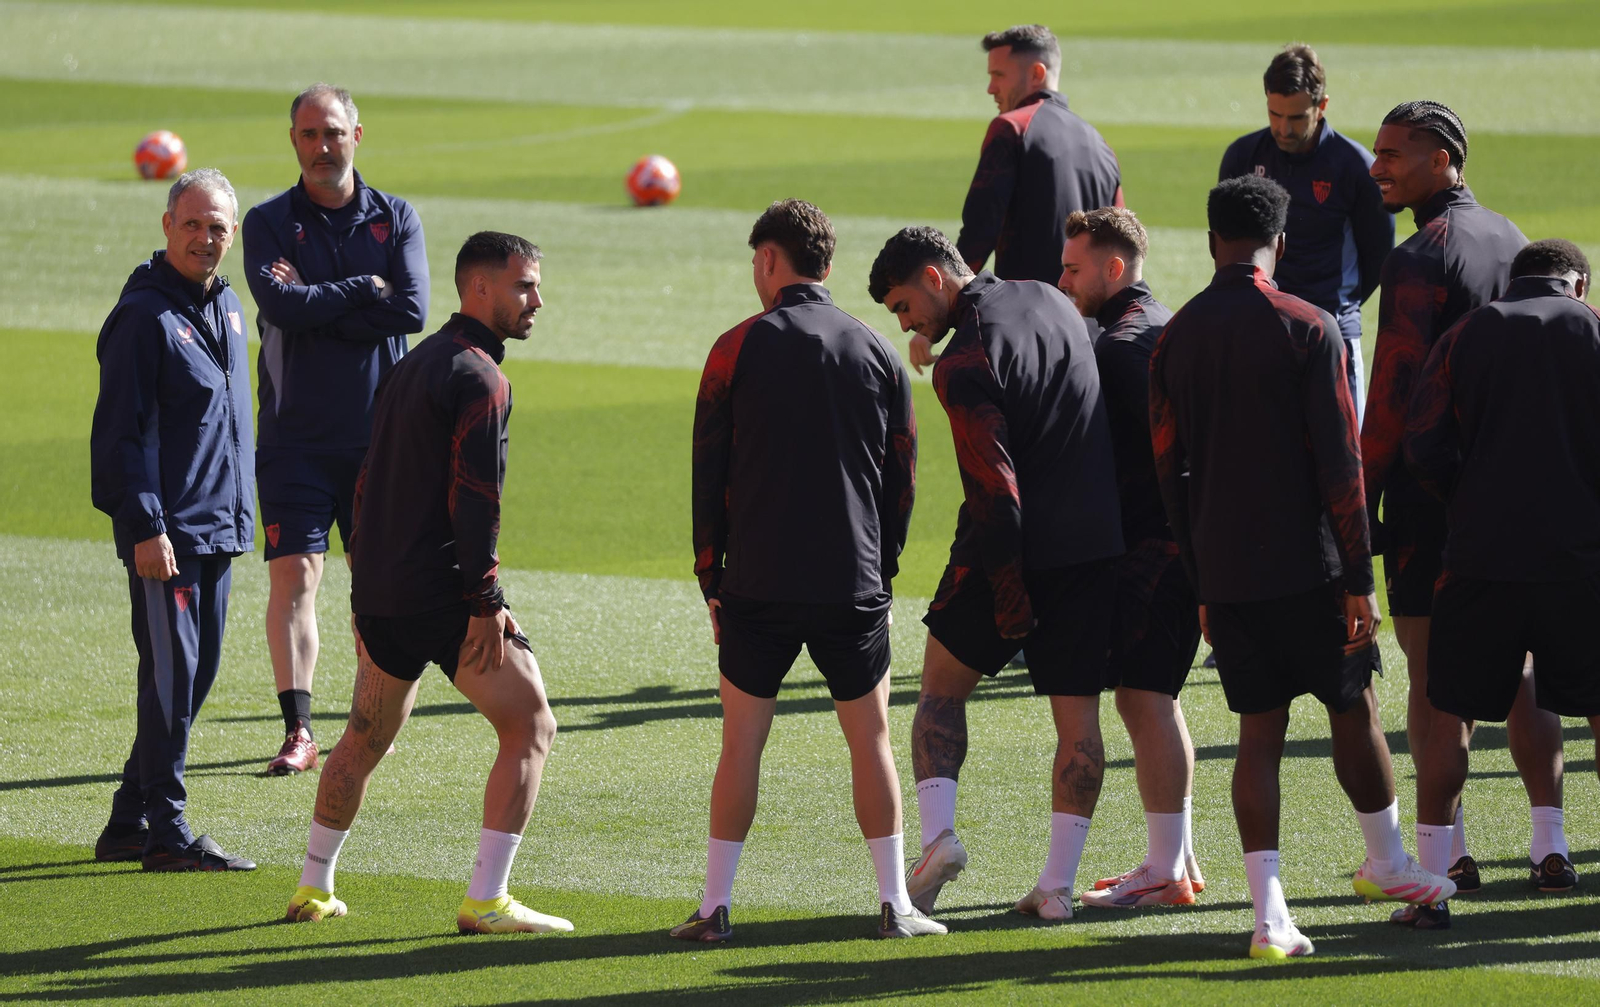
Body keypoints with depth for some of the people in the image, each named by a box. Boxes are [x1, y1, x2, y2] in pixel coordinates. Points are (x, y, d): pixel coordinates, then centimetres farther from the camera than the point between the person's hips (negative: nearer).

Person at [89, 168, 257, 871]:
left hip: (220, 525, 9)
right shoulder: (145, 316, -13)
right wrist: (145, 527, -21)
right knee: (171, 676, -7)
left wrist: (242, 510, 21)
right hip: (167, 534, -9)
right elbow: (122, 431, -16)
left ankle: (130, 823, 19)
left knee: (195, 675, 11)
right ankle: (166, 833, -3)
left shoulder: (228, 307, 13)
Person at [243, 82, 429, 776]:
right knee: (293, 575, -9)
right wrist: (364, 290, -10)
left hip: (379, 432, 2)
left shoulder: (395, 219, 6)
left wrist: (316, 306, -11)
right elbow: (281, 306, -15)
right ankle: (298, 730, -10)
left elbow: (411, 309, -10)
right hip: (295, 432, -2)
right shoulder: (269, 223, 2)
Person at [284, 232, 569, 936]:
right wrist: (486, 604, -19)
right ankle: (486, 902, -9)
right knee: (530, 727, -2)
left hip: (378, 588, 9)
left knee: (366, 737, 23)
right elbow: (474, 500, -20)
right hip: (444, 591, -9)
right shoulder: (478, 377, -12)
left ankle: (312, 890, 28)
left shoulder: (411, 366, 17)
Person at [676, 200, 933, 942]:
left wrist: (711, 577, 7)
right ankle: (894, 903, 7)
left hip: (758, 585, -1)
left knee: (742, 739, 6)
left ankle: (716, 906, 5)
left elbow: (709, 472, -1)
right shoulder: (878, 352, 5)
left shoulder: (739, 348, -3)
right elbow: (901, 477, 8)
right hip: (853, 585, 2)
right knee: (870, 736, 10)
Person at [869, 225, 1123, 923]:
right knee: (1077, 717, 7)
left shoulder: (963, 363, -15)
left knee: (942, 687, 13)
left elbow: (993, 487, -19)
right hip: (1096, 539, 6)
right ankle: (1058, 884, 5)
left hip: (1017, 551, -6)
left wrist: (1010, 597, -14)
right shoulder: (1049, 300, 8)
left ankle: (937, 833, -3)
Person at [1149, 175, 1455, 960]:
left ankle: (1268, 912, -3)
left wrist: (1201, 585, 15)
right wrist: (1359, 580, -6)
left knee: (1259, 731, 5)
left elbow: (1170, 470, 7)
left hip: (1223, 573, 3)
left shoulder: (1175, 338, 4)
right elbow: (1339, 461, -10)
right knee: (1353, 709, 15)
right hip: (1307, 567, -3)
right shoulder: (1307, 329, -8)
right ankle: (1386, 864, 31)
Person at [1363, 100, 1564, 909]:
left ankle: (1450, 849, -3)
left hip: (1431, 487, -7)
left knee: (1431, 674, -1)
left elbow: (1393, 395, -18)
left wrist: (1362, 499, -13)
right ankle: (1549, 839, 11)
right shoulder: (1512, 241, 10)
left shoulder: (1419, 260, -14)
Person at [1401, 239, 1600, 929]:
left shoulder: (1467, 335, 8)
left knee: (1451, 714, 7)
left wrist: (1474, 503, 13)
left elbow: (1423, 451, -1)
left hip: (1481, 554, 1)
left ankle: (1430, 885, 3)